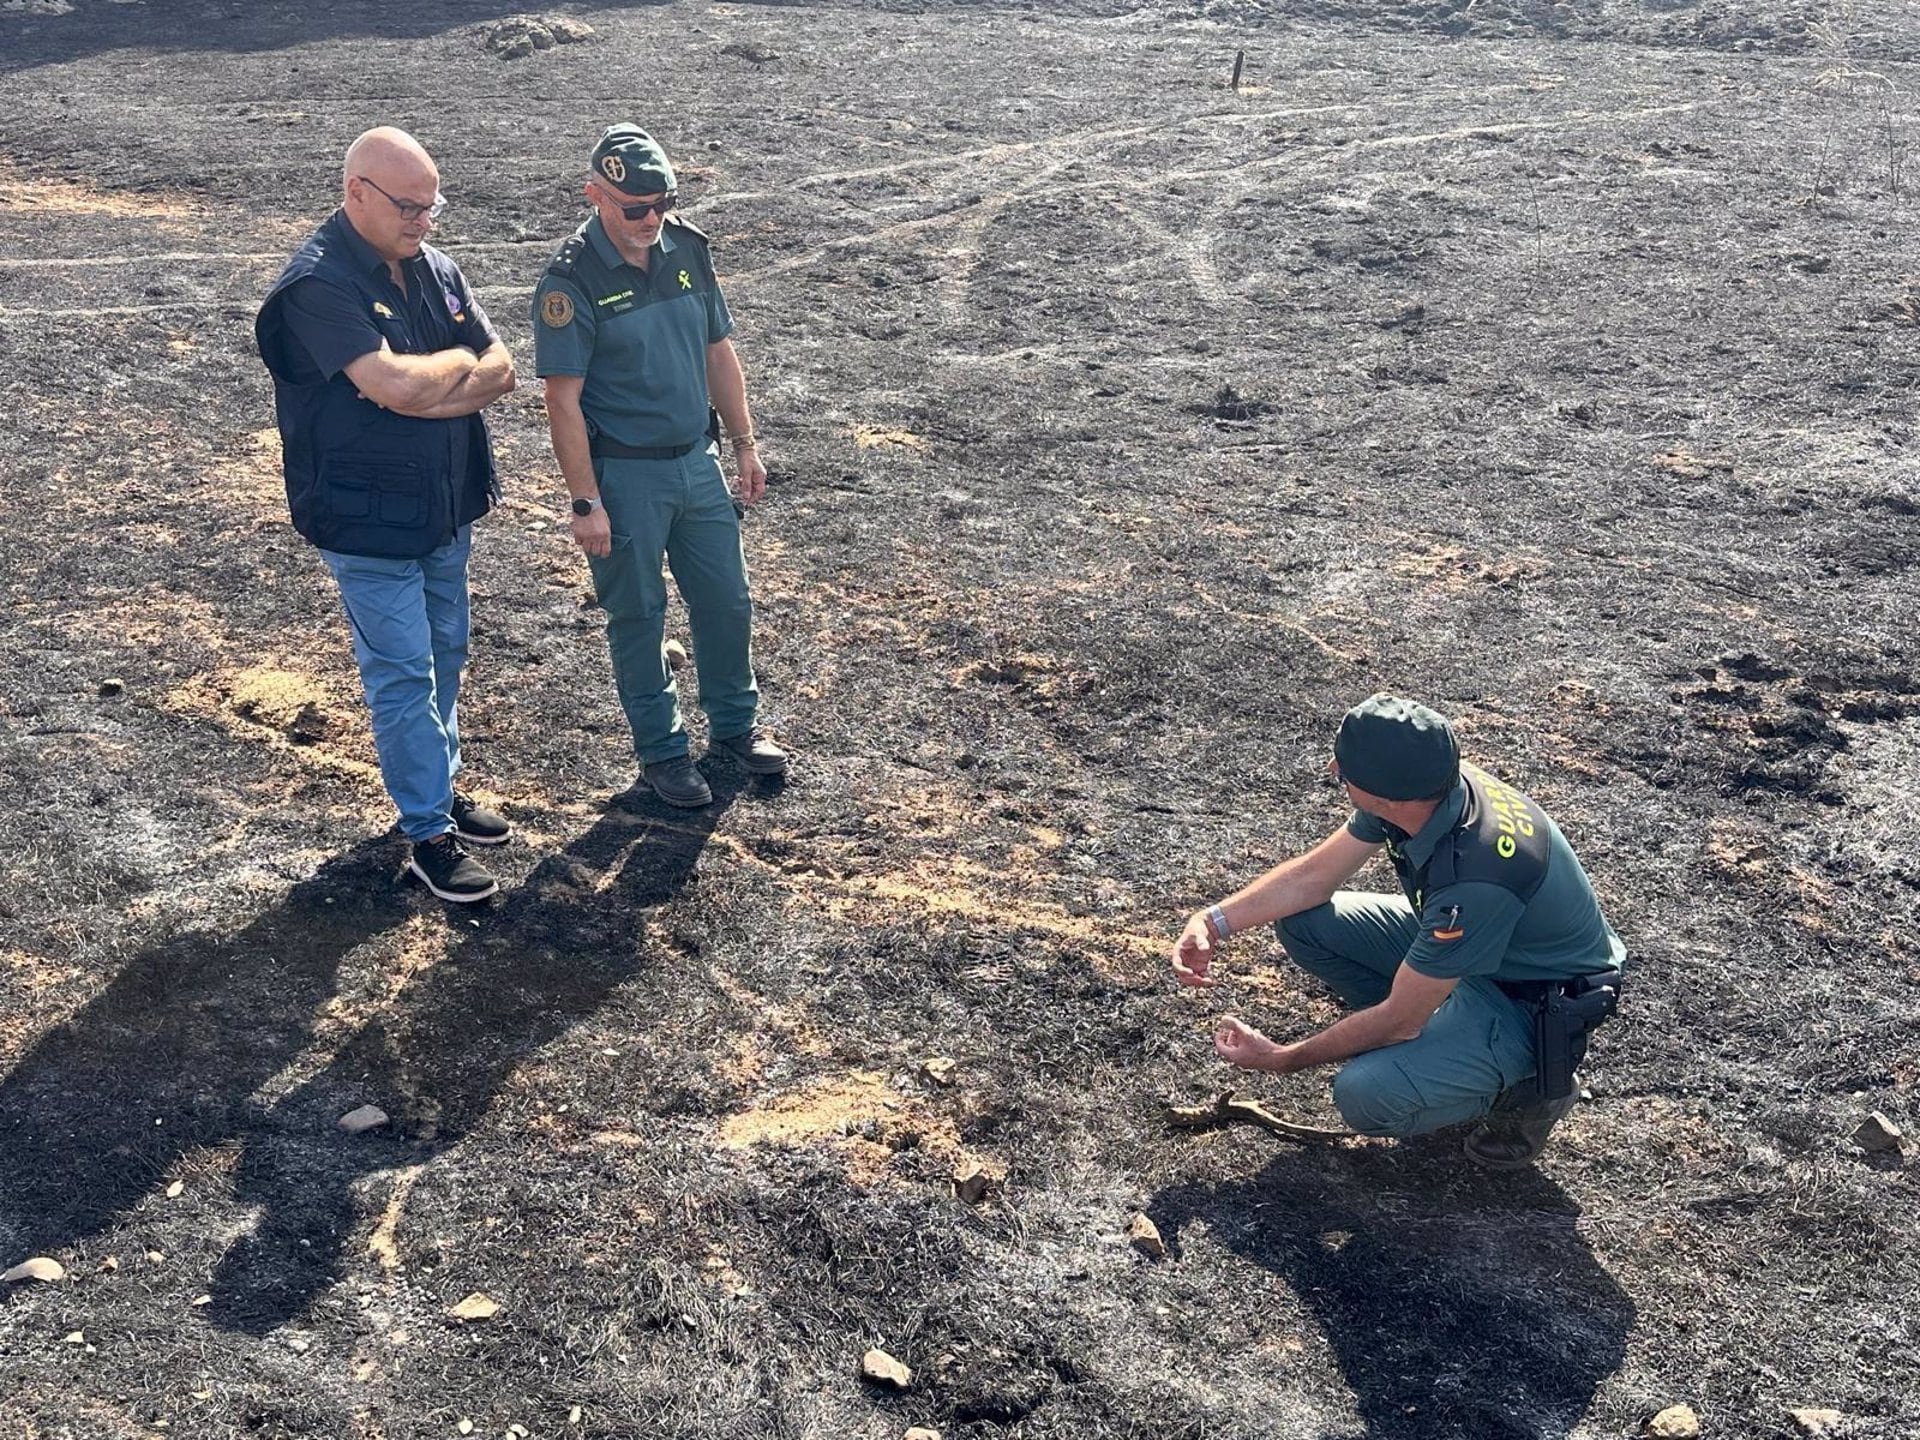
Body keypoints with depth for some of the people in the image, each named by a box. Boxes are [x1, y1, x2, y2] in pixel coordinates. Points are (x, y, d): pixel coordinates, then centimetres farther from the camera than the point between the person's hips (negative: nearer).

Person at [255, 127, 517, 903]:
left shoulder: (434, 269, 5)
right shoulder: (318, 284, -19)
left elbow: (501, 371, 0)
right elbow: (397, 385, -30)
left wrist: (425, 391, -17)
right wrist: (460, 362, -10)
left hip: (445, 511, 7)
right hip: (369, 522, -7)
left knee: (444, 660, 18)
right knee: (404, 677, 0)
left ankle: (441, 788, 34)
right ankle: (430, 834, 9)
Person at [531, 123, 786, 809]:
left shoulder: (687, 247, 1)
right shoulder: (571, 280, -16)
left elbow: (720, 352, 11)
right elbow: (563, 400, -16)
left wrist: (745, 444, 10)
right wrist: (585, 504, -17)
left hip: (698, 460, 6)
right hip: (623, 474, -5)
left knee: (727, 601, 15)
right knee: (638, 616, 9)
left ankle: (736, 721, 36)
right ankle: (661, 749, 25)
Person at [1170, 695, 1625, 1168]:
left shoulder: (1474, 879, -39)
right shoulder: (1425, 786, -16)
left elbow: (1398, 1020, -26)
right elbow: (1314, 873, 0)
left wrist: (1281, 1059, -14)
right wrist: (1213, 921, -11)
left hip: (1539, 1001, -8)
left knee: (1366, 1097, -27)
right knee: (1303, 920, -3)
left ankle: (1530, 1081, -1)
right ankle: (1440, 1035, 10)